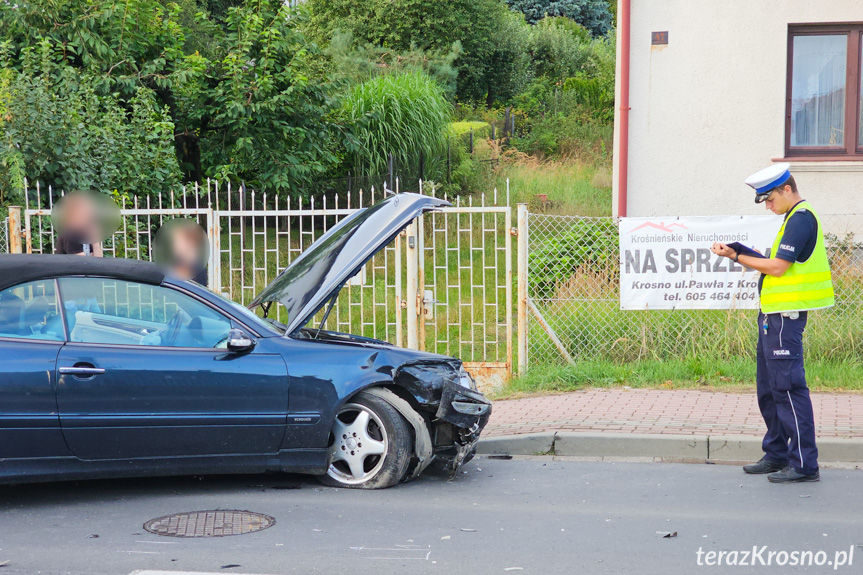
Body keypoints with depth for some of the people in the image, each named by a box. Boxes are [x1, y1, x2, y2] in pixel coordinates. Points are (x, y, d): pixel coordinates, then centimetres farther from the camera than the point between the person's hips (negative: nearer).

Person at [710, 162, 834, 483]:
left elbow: (778, 267, -18)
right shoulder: (796, 218, 17)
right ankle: (776, 455, 24)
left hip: (785, 316, -11)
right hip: (773, 315, 11)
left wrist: (736, 257, -8)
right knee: (768, 388, 16)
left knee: (788, 387, -9)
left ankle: (804, 464, -6)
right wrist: (749, 256, 6)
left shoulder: (801, 219, -14)